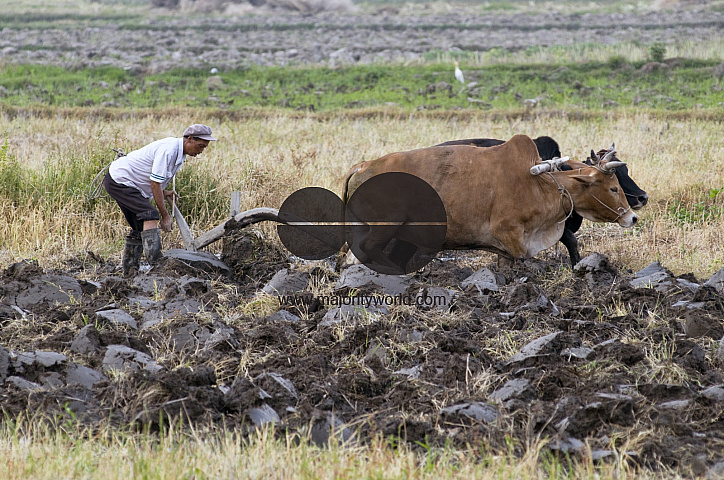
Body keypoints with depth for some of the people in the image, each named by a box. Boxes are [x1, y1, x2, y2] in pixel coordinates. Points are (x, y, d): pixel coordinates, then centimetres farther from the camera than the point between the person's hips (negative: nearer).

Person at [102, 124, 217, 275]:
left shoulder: (177, 150, 7)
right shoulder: (168, 150, -25)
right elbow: (154, 183, -24)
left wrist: (163, 192, 4)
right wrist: (165, 216, -19)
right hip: (118, 181, -11)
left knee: (140, 227, 10)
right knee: (150, 216, -23)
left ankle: (130, 271, 14)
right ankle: (156, 263, -31)